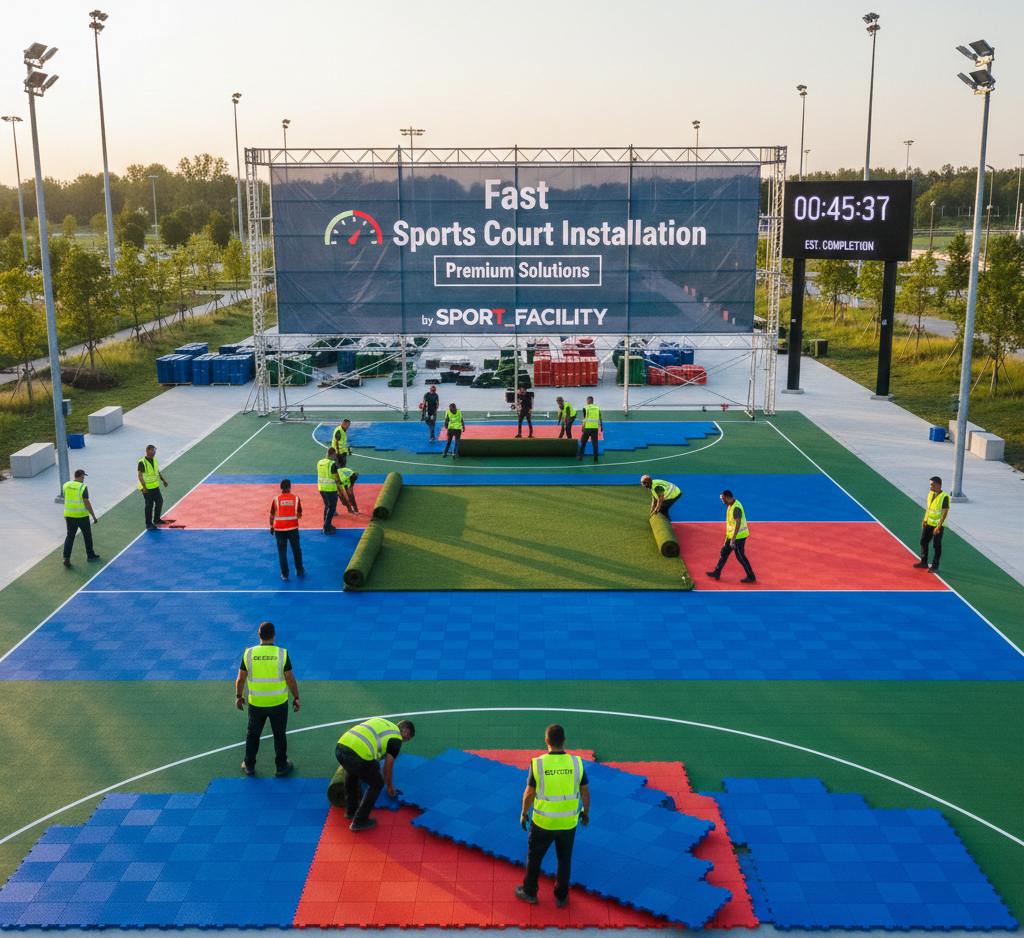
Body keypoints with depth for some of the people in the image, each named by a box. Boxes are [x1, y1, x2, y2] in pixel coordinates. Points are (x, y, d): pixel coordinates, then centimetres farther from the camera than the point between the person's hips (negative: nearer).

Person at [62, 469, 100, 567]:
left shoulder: (66, 485, 0)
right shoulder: (83, 487, -16)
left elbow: (66, 499, 11)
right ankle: (90, 555, 27)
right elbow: (86, 503, -16)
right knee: (87, 536, 15)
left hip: (69, 515, 4)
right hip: (82, 516, -4)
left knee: (70, 536, 11)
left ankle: (66, 558, 0)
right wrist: (94, 516, -9)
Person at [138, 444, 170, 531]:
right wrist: (144, 486, -29)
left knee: (159, 501, 16)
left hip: (155, 486, 8)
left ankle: (156, 519, 34)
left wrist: (163, 480, 21)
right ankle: (148, 524, 7)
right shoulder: (142, 462, -17)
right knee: (149, 505, -3)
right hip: (147, 488, -8)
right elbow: (140, 475, -21)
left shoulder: (154, 460, 8)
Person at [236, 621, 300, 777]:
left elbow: (240, 678, -4)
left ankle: (249, 766, 32)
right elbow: (290, 679, -11)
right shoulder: (282, 654, -15)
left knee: (253, 734, 20)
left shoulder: (249, 653, -11)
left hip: (256, 703, 1)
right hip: (279, 703, -1)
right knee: (279, 735, 16)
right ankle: (281, 767, 26)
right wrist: (296, 698, 2)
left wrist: (238, 696, 12)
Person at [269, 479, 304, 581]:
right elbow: (299, 515, 2)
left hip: (279, 529, 0)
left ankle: (284, 574, 9)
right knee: (296, 549, 16)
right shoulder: (296, 498, -4)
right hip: (293, 527, 0)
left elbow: (272, 515, -1)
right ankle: (299, 570, 27)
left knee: (282, 551, 7)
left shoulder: (276, 499, -6)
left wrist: (271, 526, 11)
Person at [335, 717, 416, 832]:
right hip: (358, 757, -6)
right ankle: (359, 820, 26)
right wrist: (390, 786, 36)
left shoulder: (378, 720, 31)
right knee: (377, 784, 22)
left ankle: (351, 809, 49)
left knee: (352, 770, 40)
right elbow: (388, 767, 15)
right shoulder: (396, 739, 12)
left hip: (340, 748, 7)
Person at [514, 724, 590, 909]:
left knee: (534, 856, 23)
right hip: (568, 821, 2)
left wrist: (524, 813, 7)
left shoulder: (538, 764, -21)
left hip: (544, 821, -2)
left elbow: (529, 793, -10)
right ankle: (561, 897, 37)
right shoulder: (576, 763, -16)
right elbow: (585, 792, -5)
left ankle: (529, 892, 39)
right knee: (564, 859, 23)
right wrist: (586, 813, 13)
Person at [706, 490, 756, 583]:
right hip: (731, 535, 10)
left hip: (738, 536, -10)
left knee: (740, 556, -1)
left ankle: (751, 577, 10)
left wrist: (733, 538, -30)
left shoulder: (736, 508, -24)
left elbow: (738, 524, -28)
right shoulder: (731, 505, 8)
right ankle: (717, 573, 24)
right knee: (724, 553, 15)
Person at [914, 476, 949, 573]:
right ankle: (924, 563, 28)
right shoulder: (930, 494, 6)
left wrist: (938, 526, -22)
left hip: (938, 525, -8)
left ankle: (935, 567, 6)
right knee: (924, 541, 13)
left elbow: (944, 513, -19)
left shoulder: (944, 497, -17)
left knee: (937, 545, -2)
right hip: (928, 523, 8)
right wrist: (925, 520, 7)